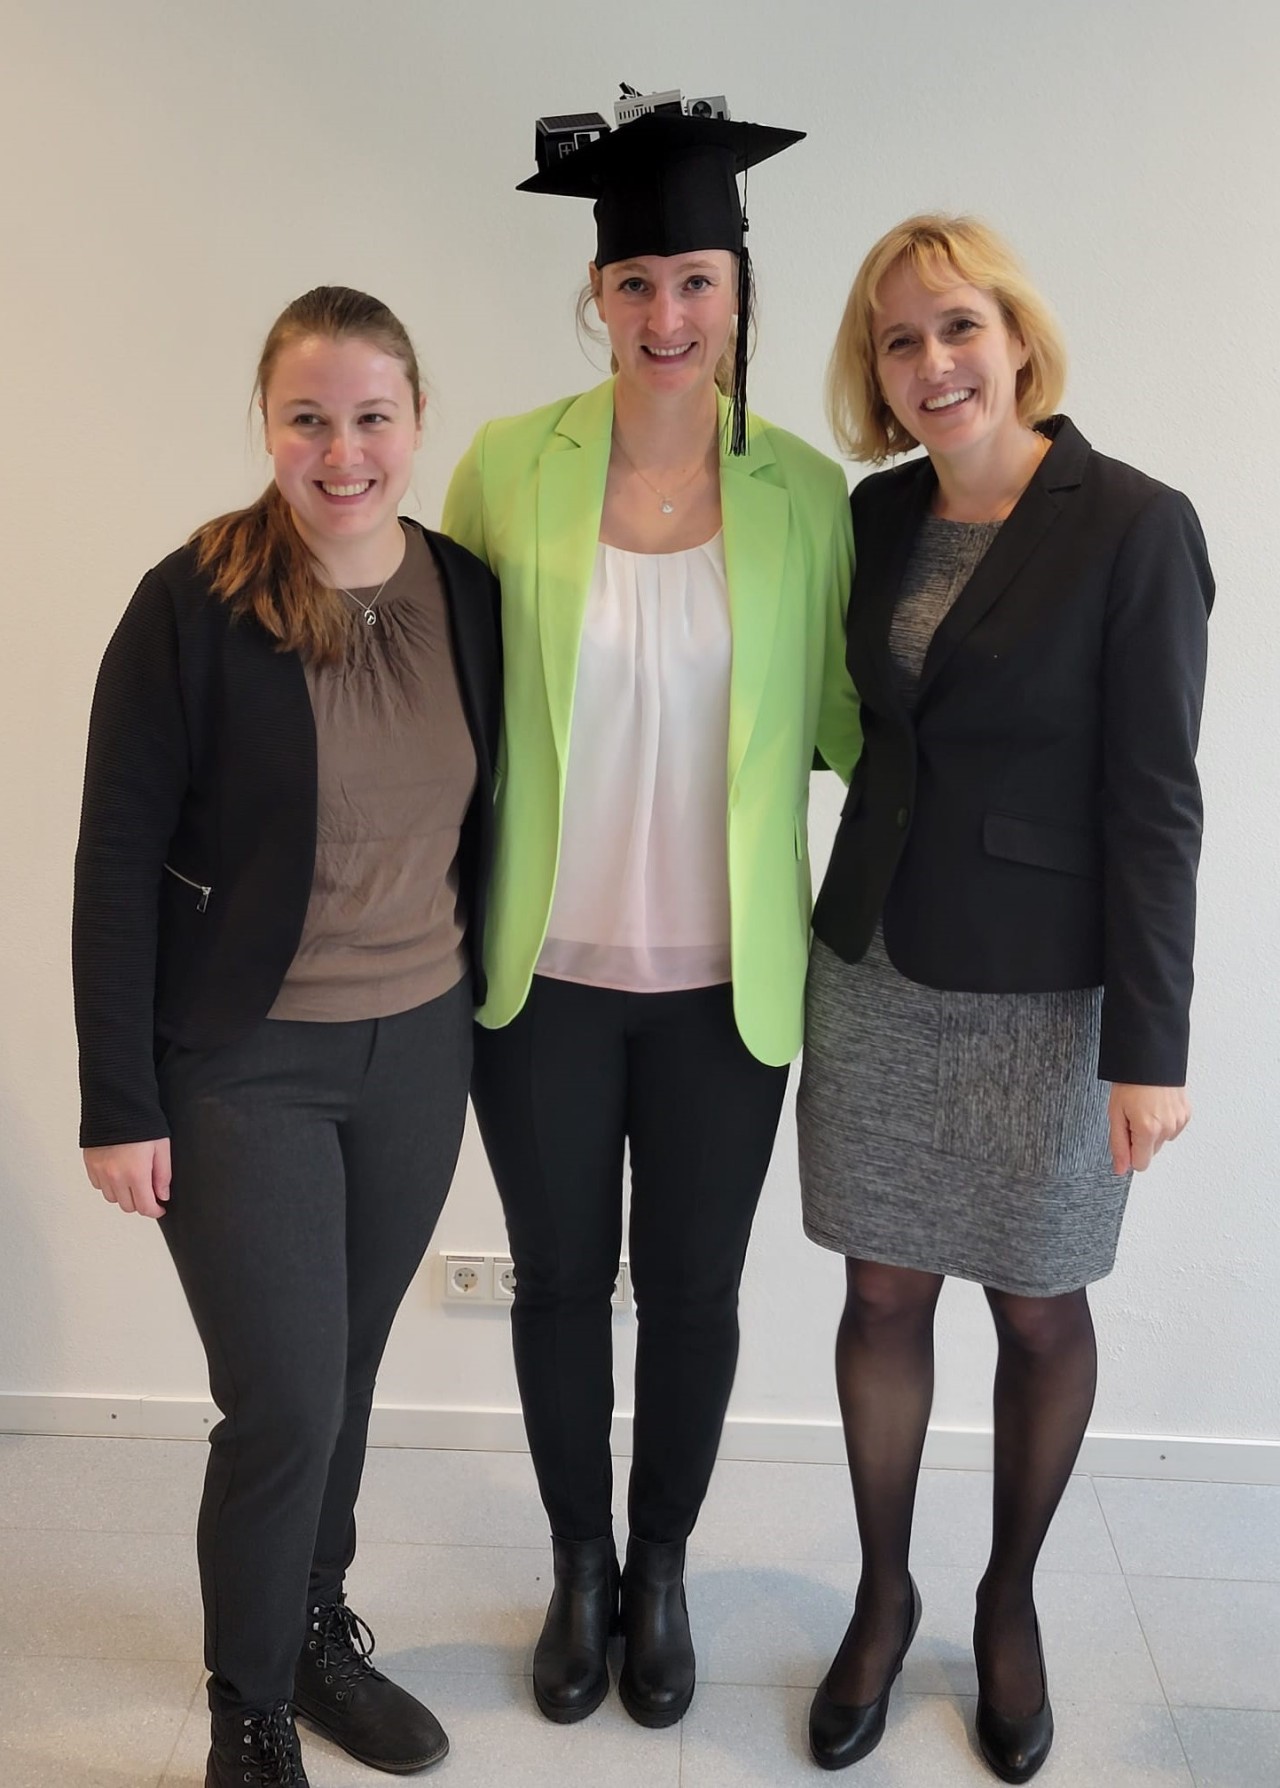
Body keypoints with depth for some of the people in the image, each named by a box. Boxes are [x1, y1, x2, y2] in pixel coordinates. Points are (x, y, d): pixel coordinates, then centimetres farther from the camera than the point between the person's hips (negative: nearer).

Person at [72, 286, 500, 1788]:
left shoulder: (466, 595, 1)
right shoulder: (193, 605, -13)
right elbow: (116, 860, -11)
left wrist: (483, 1013, 11)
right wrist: (121, 1102, -11)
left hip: (419, 1051, 4)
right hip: (242, 1065, -4)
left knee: (344, 1368, 17)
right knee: (285, 1402, 0)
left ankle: (316, 1623, 41)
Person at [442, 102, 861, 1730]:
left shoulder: (802, 490, -3)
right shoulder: (507, 468, -4)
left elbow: (837, 711, 4)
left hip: (724, 980, 0)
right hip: (543, 971, 0)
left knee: (691, 1291, 13)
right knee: (560, 1279, 15)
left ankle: (662, 1571, 40)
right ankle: (579, 1567, 40)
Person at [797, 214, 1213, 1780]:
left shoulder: (1133, 528, -12)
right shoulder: (880, 515, 5)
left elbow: (1151, 802, -13)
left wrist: (1150, 1048, -13)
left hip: (1044, 994, -4)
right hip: (875, 967, 5)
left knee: (1038, 1309, 13)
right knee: (883, 1293, 13)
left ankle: (1010, 1602, 37)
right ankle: (882, 1596, 34)